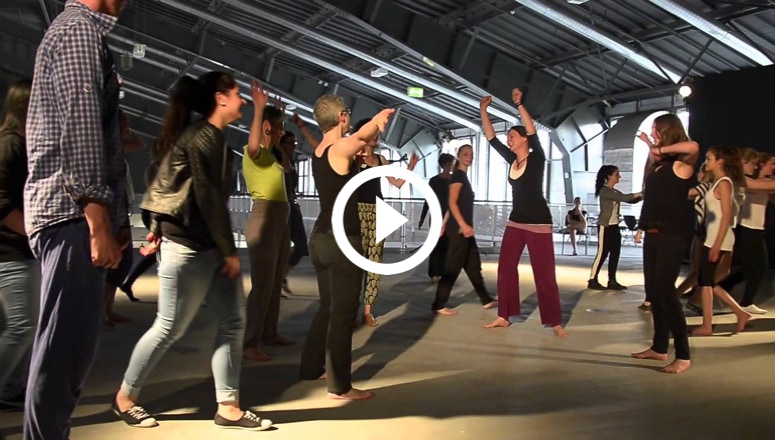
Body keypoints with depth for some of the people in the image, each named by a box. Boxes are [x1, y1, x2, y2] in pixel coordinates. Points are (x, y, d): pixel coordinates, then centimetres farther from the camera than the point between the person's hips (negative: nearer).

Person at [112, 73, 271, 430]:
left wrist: (162, 228, 16)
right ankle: (125, 397, 22)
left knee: (233, 323, 5)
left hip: (211, 247, 10)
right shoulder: (201, 137, -14)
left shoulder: (213, 137, 16)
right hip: (187, 247, -9)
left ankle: (228, 407, 11)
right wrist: (229, 251, -14)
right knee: (169, 327, 2)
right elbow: (207, 199, -18)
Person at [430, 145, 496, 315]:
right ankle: (439, 305, -1)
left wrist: (444, 225, 20)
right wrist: (463, 225, -27)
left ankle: (486, 300, 24)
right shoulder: (458, 175, -10)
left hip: (463, 227, 10)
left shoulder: (463, 176, 18)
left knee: (473, 265, 15)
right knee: (453, 267, -6)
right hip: (459, 228, -10)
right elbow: (452, 203, -19)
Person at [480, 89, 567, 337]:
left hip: (538, 224, -7)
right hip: (515, 223, 7)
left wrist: (519, 105, -29)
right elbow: (491, 138, 7)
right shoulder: (511, 160, 7)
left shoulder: (537, 159, -9)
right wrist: (483, 111, 3)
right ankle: (504, 316, 16)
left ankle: (555, 322, 6)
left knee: (545, 274, -3)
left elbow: (533, 133, -24)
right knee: (505, 268, 6)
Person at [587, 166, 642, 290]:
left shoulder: (615, 192, 15)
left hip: (615, 226, 9)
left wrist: (640, 196, -6)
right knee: (602, 253, -8)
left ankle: (612, 281, 11)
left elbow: (629, 200, 10)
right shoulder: (604, 191, -12)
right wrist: (639, 194, -18)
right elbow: (623, 198, -22)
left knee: (615, 254, 6)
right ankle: (592, 281, -3)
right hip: (605, 226, -9)